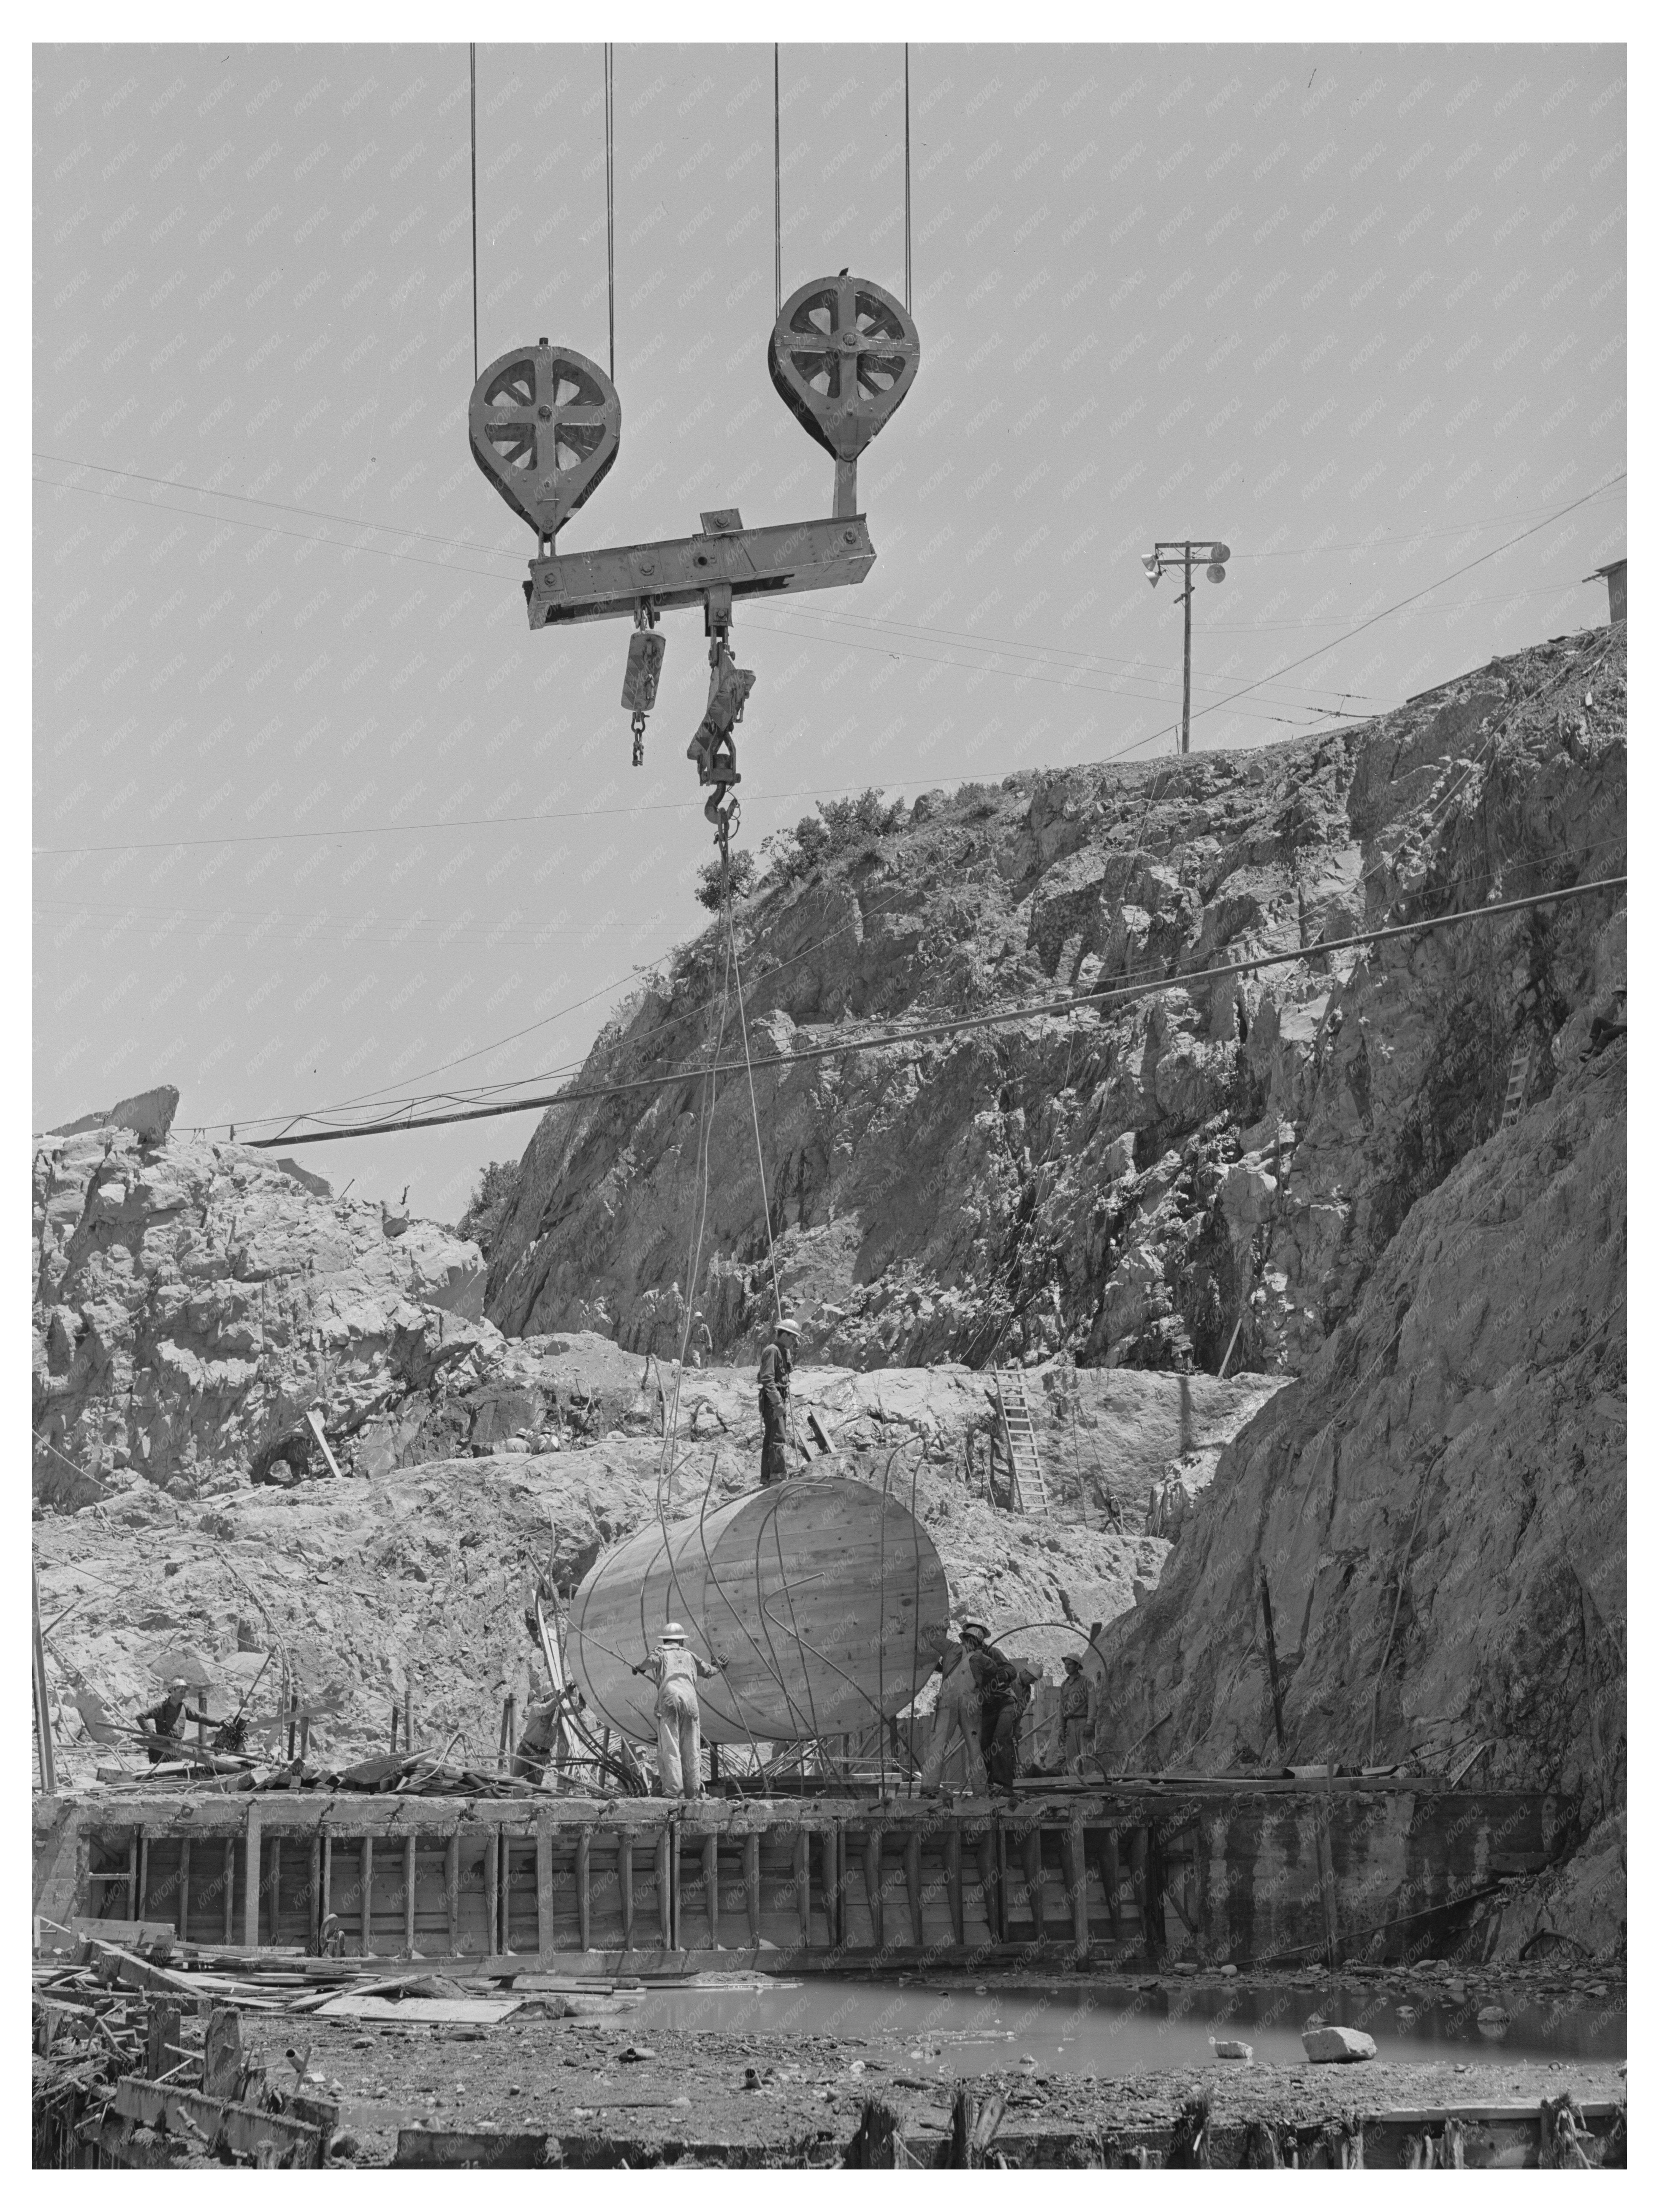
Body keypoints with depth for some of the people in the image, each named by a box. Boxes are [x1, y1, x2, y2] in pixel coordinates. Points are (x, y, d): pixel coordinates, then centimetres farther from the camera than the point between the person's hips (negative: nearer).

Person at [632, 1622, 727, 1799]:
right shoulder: (689, 1656, 27)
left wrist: (641, 1668, 13)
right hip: (690, 1699, 3)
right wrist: (719, 1668, 63)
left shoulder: (662, 1651, 16)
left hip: (669, 1699, -3)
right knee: (691, 1750, 7)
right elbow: (708, 1672, 41)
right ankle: (693, 1791, 4)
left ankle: (674, 1790, -19)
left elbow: (653, 1660, -7)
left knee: (669, 1747, -8)